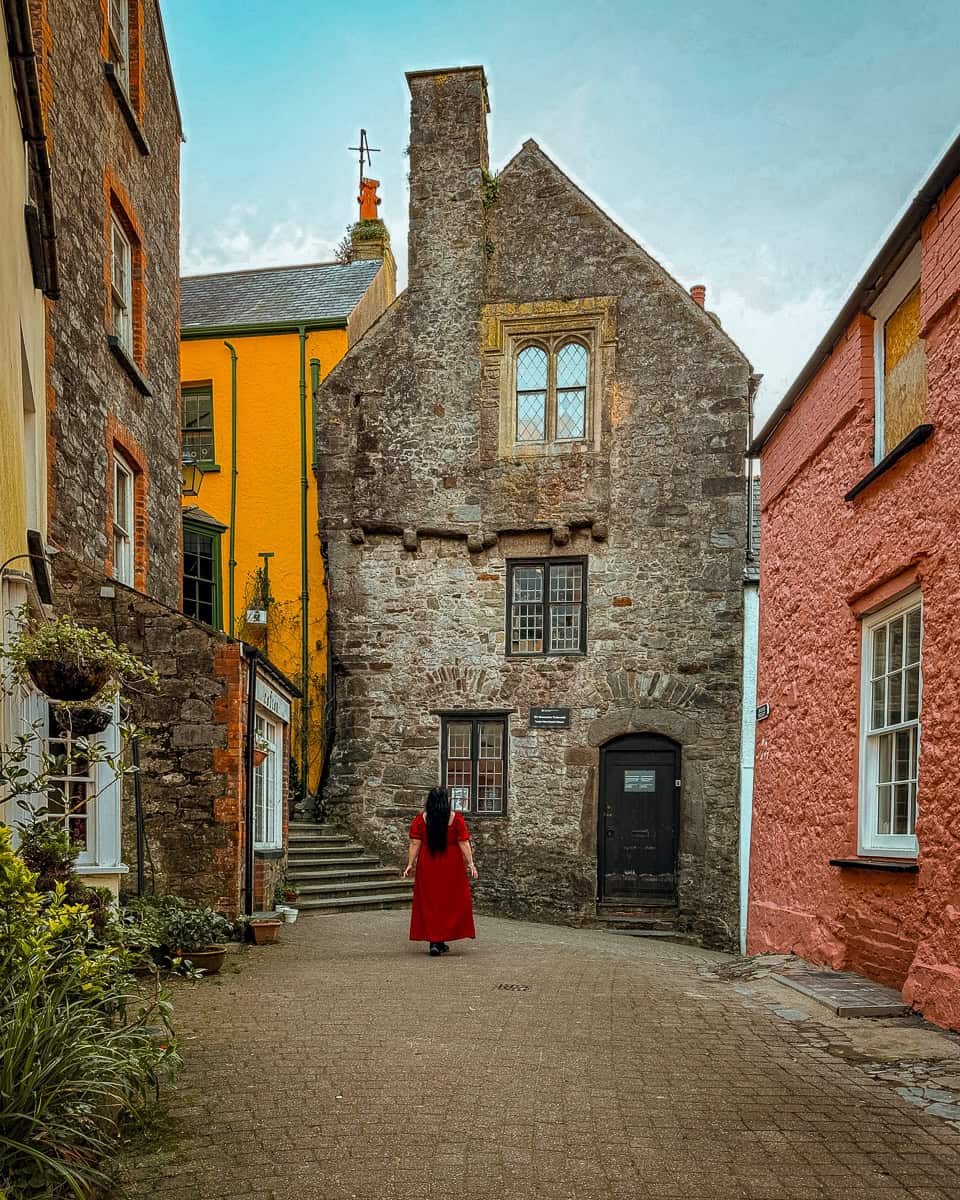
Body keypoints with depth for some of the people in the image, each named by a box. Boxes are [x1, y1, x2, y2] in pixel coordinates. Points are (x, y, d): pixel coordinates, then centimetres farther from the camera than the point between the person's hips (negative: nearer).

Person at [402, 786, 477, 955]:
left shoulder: (420, 819, -2)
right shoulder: (456, 818, -5)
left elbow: (415, 844, -5)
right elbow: (463, 843, -8)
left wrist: (410, 864, -1)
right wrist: (470, 863, -5)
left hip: (427, 865, 1)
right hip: (451, 865, -1)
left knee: (429, 901, 8)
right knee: (450, 901, 10)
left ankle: (433, 941, 5)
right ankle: (441, 940, 10)